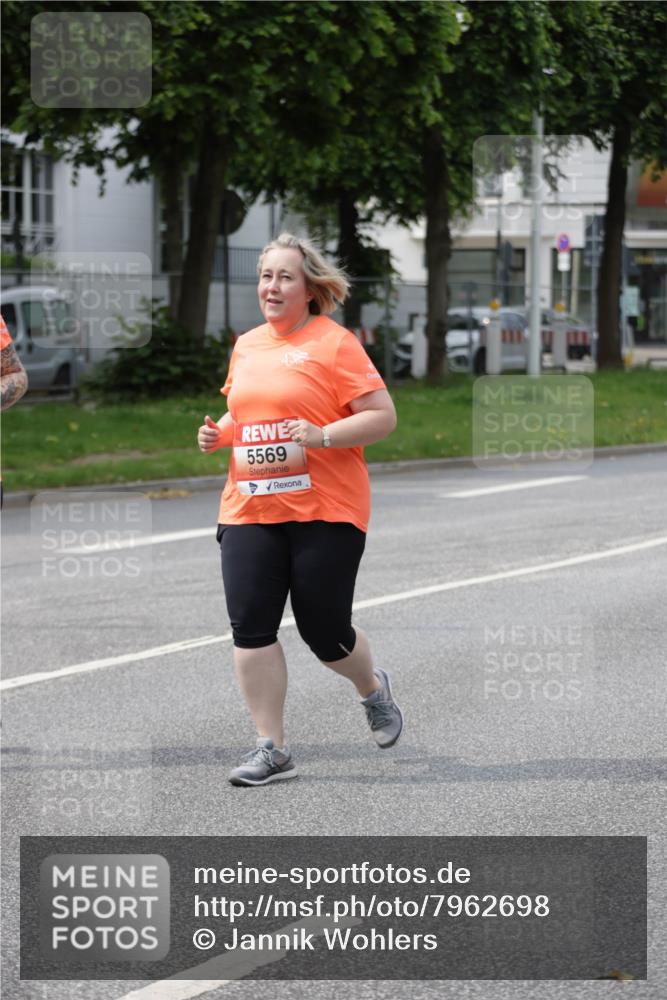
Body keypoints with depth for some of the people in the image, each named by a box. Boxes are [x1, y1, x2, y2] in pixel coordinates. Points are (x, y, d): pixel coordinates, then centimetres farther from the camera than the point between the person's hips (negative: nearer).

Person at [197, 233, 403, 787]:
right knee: (250, 625, -5)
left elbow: (383, 417, -9)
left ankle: (374, 687, 34)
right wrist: (219, 433, 6)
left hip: (325, 512, -5)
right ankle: (271, 747, 4)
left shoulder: (334, 342, -7)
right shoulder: (246, 345, 13)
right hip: (249, 508, 5)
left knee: (324, 631, 0)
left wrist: (322, 437, -21)